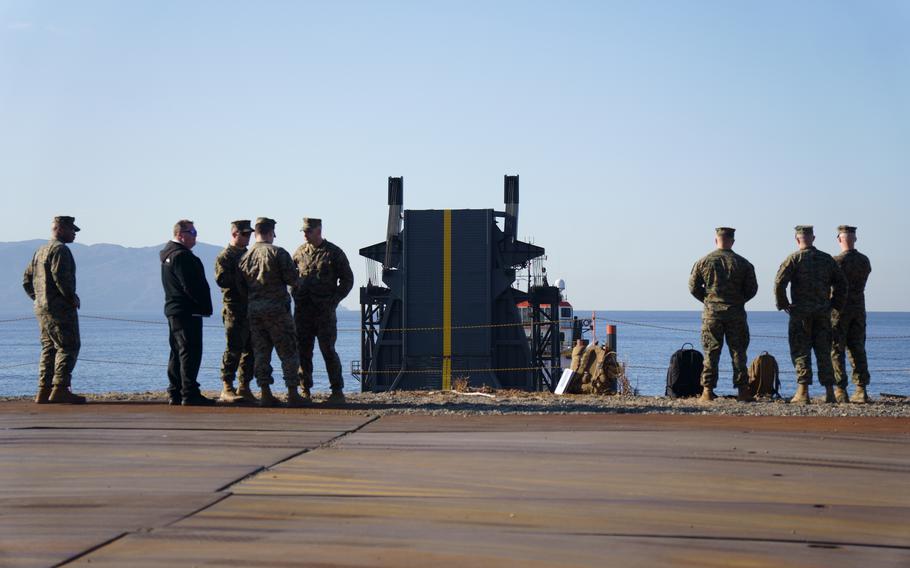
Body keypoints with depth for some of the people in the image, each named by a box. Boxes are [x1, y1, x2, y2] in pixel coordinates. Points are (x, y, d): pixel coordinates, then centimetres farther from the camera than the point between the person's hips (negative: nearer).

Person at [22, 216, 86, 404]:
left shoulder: (40, 251, 20)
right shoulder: (60, 249, -11)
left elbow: (27, 279, 22)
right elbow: (60, 276, -23)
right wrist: (72, 297, -14)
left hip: (41, 309, 10)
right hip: (60, 308, -10)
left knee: (49, 348, 11)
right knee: (69, 347, -8)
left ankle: (44, 391, 9)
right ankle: (60, 389, -15)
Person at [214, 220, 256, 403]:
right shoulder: (225, 256, -4)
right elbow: (222, 279, -16)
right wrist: (242, 279, -16)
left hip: (253, 309, 8)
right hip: (235, 309, -7)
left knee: (251, 350, 7)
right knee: (234, 349, -9)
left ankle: (244, 387, 13)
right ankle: (227, 389, -5)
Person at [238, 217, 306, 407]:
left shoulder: (245, 256, 6)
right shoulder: (278, 253, -10)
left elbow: (242, 285, 9)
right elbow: (292, 278, -11)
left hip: (253, 309, 5)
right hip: (277, 309, -5)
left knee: (260, 353, 10)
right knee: (288, 352, 1)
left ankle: (265, 394, 8)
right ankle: (292, 394, 0)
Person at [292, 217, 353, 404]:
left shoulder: (334, 253, -1)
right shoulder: (300, 252, 11)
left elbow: (347, 280, 2)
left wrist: (333, 301, -7)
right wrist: (296, 296, 9)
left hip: (324, 311, -4)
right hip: (302, 310, 4)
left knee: (328, 350, -6)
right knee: (302, 351, 4)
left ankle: (337, 391, 0)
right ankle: (305, 390, 11)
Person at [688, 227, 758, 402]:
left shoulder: (703, 262, 1)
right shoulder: (743, 263, 1)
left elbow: (693, 287, 2)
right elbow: (752, 289, 2)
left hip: (711, 313, 0)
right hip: (736, 314, 0)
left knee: (711, 353, 3)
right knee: (738, 352, 4)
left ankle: (708, 391, -1)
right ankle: (742, 390, 2)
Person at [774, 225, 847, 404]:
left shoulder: (794, 259, -5)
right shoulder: (827, 259, 8)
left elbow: (779, 283, -14)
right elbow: (841, 283, 10)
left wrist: (783, 304, -3)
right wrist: (835, 305, 15)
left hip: (800, 313, -4)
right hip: (823, 312, 4)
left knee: (801, 353, 0)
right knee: (824, 353, 9)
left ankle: (803, 393, -5)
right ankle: (830, 392, 6)